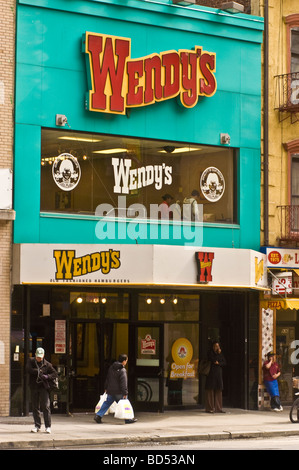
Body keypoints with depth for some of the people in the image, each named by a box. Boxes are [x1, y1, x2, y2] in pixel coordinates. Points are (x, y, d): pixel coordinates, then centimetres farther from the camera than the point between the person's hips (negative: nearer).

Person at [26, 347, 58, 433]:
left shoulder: (47, 364, 1)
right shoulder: (31, 361, 4)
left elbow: (55, 374, 2)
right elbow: (28, 369, -13)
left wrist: (47, 376, -16)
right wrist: (38, 371, -18)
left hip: (43, 387, -2)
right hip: (34, 387, 2)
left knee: (46, 406, -9)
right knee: (35, 407, 7)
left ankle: (48, 426, -7)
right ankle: (37, 426, 16)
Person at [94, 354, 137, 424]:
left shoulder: (111, 367, 8)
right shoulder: (122, 370, -15)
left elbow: (107, 378, 17)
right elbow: (123, 383, -18)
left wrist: (106, 388, 26)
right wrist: (125, 393, -17)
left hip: (110, 391, 6)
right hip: (119, 392, -6)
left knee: (106, 403, 12)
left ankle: (98, 416, 3)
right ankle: (128, 419, 13)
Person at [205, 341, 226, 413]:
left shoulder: (221, 353, 14)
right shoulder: (210, 353, 0)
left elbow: (224, 363, 8)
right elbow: (213, 360, -16)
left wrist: (218, 363, -8)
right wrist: (218, 354, -9)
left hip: (218, 373, 5)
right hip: (211, 373, -5)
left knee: (218, 391, 3)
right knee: (210, 390, -6)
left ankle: (218, 408, 5)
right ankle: (210, 408, -5)